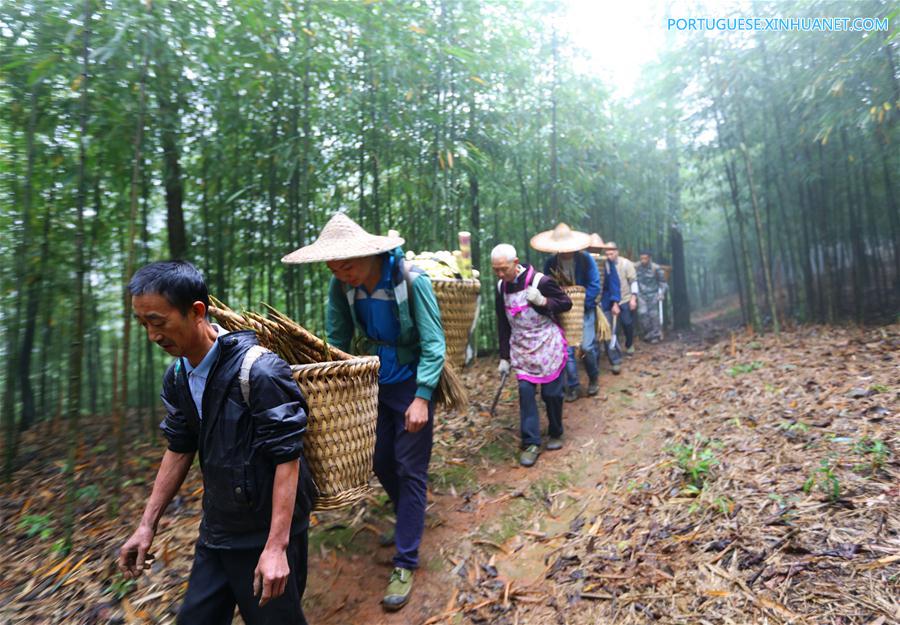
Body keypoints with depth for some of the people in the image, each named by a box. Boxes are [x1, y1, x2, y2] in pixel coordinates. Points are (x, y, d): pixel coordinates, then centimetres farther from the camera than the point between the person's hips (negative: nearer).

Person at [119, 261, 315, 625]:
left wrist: (277, 546, -24)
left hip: (266, 532, -7)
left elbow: (287, 457, -24)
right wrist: (147, 525, 11)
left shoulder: (258, 371, -25)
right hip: (215, 532, 7)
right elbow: (179, 449, 11)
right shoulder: (177, 378, 0)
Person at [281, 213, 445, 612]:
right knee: (381, 463, 16)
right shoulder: (342, 288, -9)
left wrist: (422, 397, -26)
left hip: (411, 385, -5)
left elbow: (433, 344, -21)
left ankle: (405, 563, 14)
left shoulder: (412, 281, -23)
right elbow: (337, 341, 2)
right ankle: (410, 523, 44)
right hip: (373, 384, 6)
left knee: (409, 471, 0)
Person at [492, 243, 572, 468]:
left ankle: (556, 434, 27)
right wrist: (504, 356, 5)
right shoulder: (501, 287, -1)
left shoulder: (540, 281, -18)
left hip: (548, 346, -4)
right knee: (525, 392, -2)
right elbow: (503, 324, 6)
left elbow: (566, 304, -9)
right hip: (521, 349, 4)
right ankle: (531, 443, 6)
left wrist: (543, 301, -28)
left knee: (551, 392, 4)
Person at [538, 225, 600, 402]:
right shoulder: (550, 263, -7)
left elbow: (594, 286, -11)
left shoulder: (585, 259, -11)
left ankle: (593, 379, 20)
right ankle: (573, 386, 14)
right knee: (567, 349, -1)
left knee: (586, 346, -8)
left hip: (585, 309, -2)